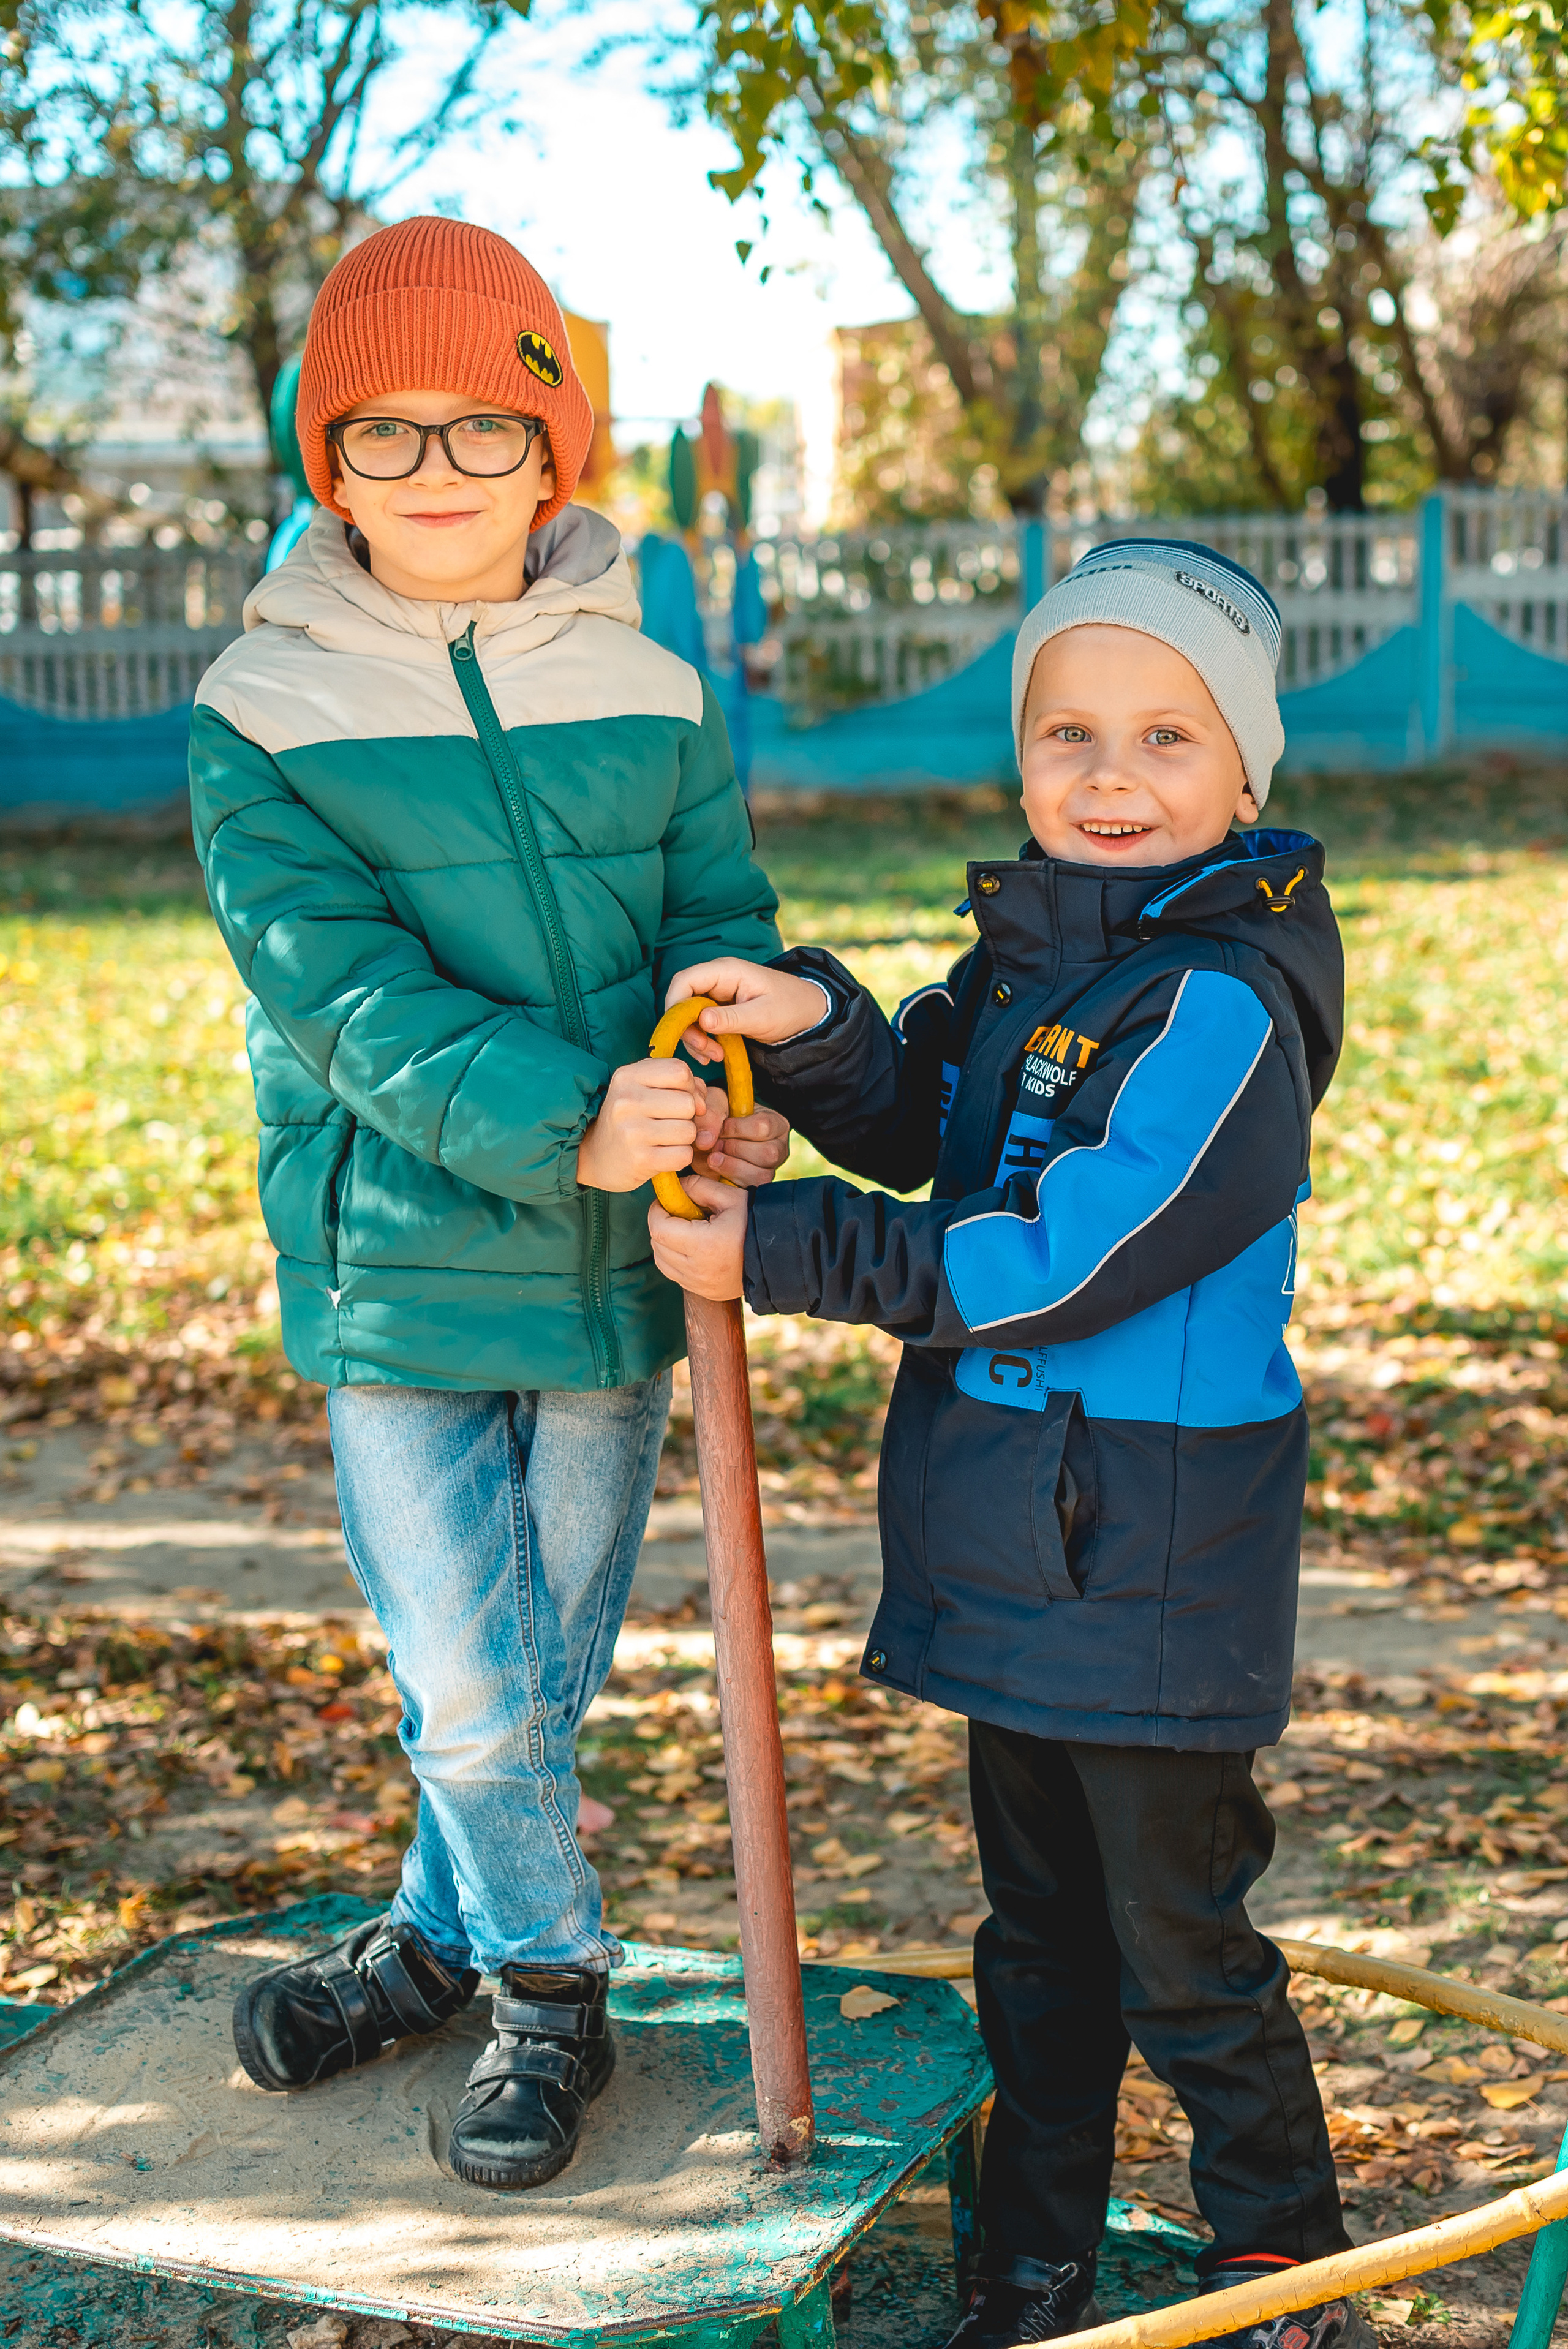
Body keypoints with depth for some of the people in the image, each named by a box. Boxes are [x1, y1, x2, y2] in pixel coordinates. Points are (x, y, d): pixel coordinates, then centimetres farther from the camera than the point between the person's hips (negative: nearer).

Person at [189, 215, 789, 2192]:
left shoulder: (651, 696, 4)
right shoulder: (262, 716, -5)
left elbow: (720, 919, 3)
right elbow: (343, 986, -15)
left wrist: (736, 1085, -21)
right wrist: (560, 1124, -29)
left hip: (618, 1264, 3)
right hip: (396, 1264, -3)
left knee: (545, 1672, 14)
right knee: (470, 1689, 0)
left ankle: (439, 1938, 38)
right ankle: (546, 1987, 25)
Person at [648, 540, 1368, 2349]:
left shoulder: (1220, 1006, -20)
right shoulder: (1025, 950, 7)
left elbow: (1055, 1260, -23)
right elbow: (918, 1128, 15)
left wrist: (779, 1256, -17)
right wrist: (817, 1030, -6)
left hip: (1154, 1571, -8)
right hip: (1012, 1550, 8)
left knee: (1183, 1953, 5)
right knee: (1038, 1931, 20)